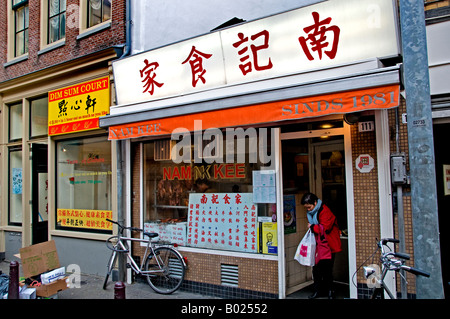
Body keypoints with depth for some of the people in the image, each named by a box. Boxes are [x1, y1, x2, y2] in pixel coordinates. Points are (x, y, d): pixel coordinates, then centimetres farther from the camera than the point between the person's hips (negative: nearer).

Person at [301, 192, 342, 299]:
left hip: (328, 245, -7)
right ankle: (318, 291, 18)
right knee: (316, 268, 7)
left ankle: (329, 291, 16)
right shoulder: (310, 212, 10)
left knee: (327, 269, -1)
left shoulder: (325, 211, -18)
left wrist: (312, 226, -13)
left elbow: (324, 228, -24)